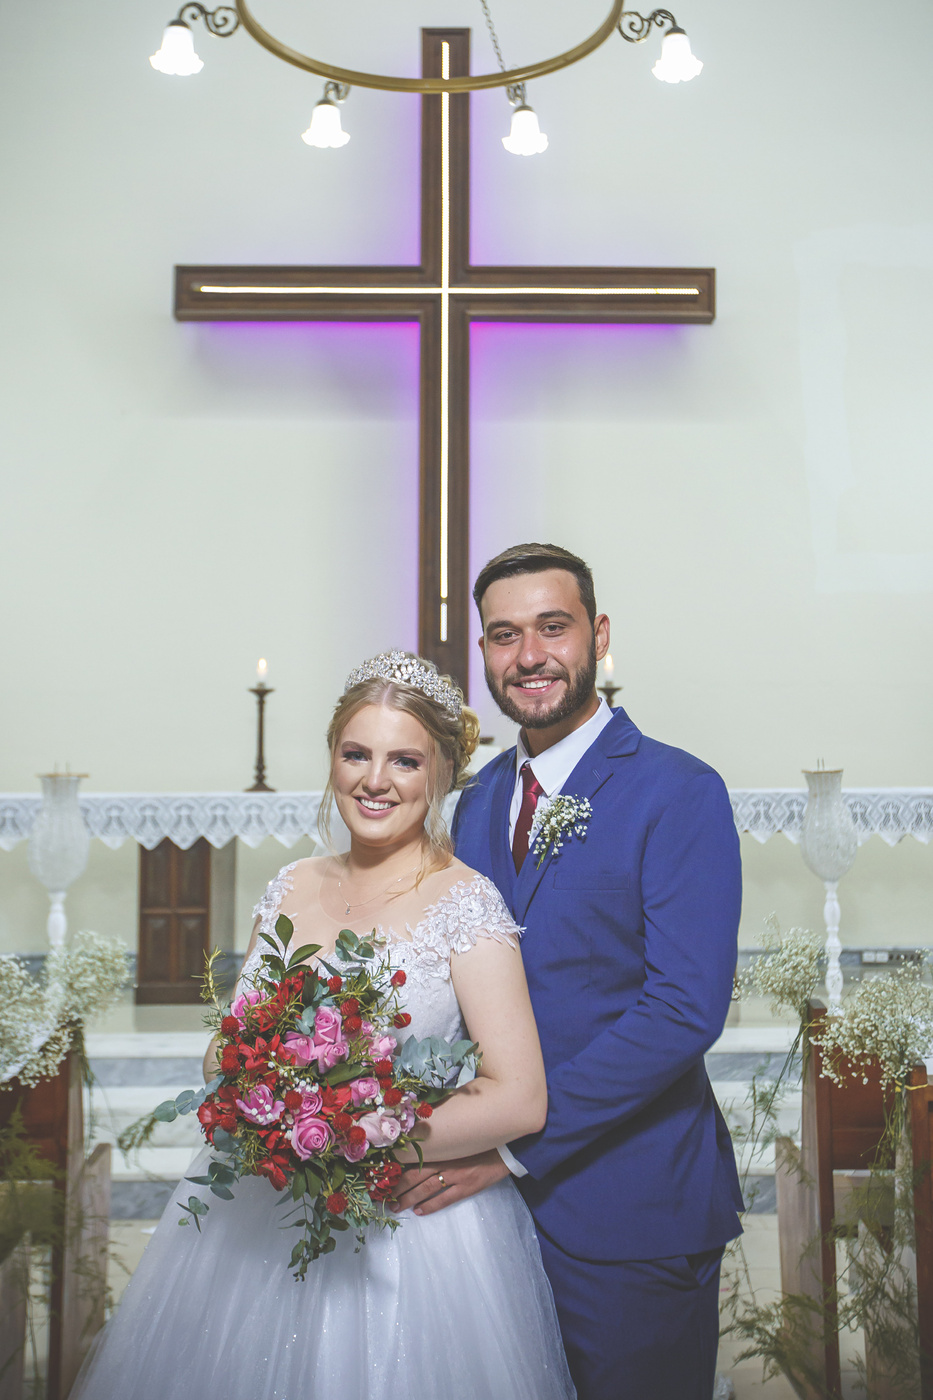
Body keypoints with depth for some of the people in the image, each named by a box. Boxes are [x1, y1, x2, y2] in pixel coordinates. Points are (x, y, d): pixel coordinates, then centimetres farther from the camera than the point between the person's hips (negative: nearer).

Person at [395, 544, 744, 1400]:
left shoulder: (680, 793, -14)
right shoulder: (480, 799, 7)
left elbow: (685, 1008, -22)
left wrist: (516, 1142, -21)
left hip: (629, 1207, -6)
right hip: (496, 1189, 6)